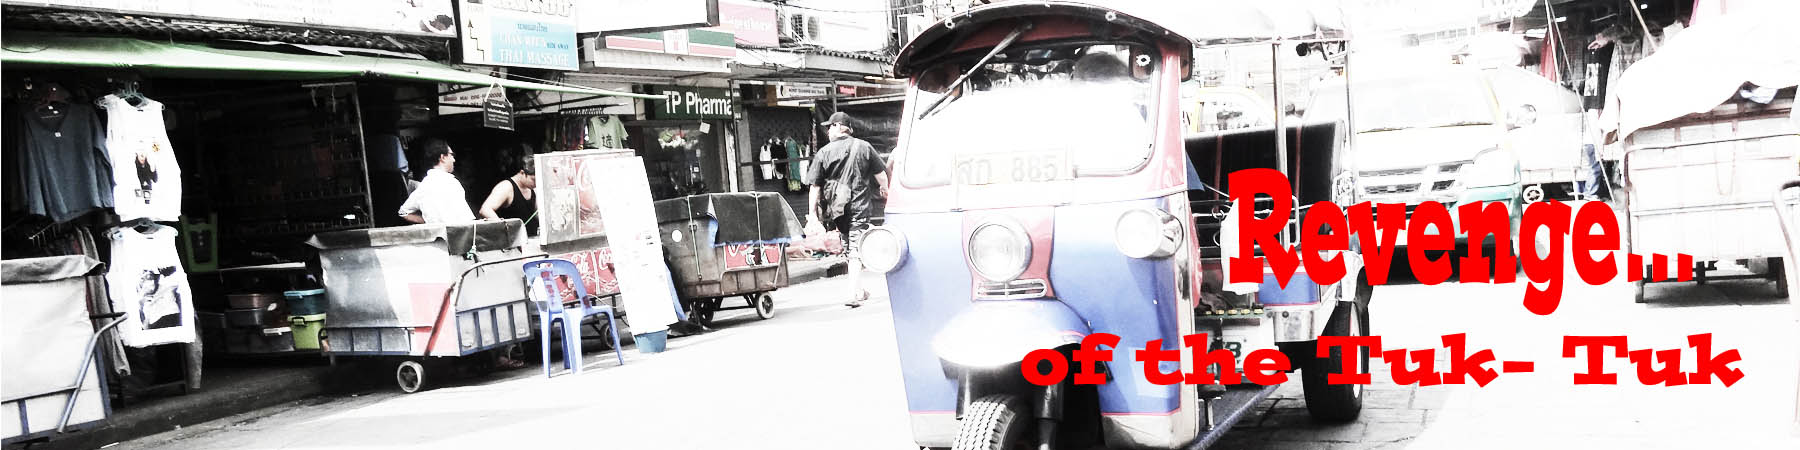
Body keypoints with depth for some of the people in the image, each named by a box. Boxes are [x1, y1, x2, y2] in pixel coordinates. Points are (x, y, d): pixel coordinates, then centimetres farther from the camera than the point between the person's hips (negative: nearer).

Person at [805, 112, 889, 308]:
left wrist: (812, 212, 2)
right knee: (856, 249, -1)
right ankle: (855, 294, -8)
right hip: (860, 205, -1)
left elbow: (815, 186, -2)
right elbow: (881, 174, 8)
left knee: (849, 248, 15)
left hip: (837, 208, 1)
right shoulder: (864, 147, 2)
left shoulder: (824, 153, -1)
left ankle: (859, 291, 22)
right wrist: (886, 191, 28)